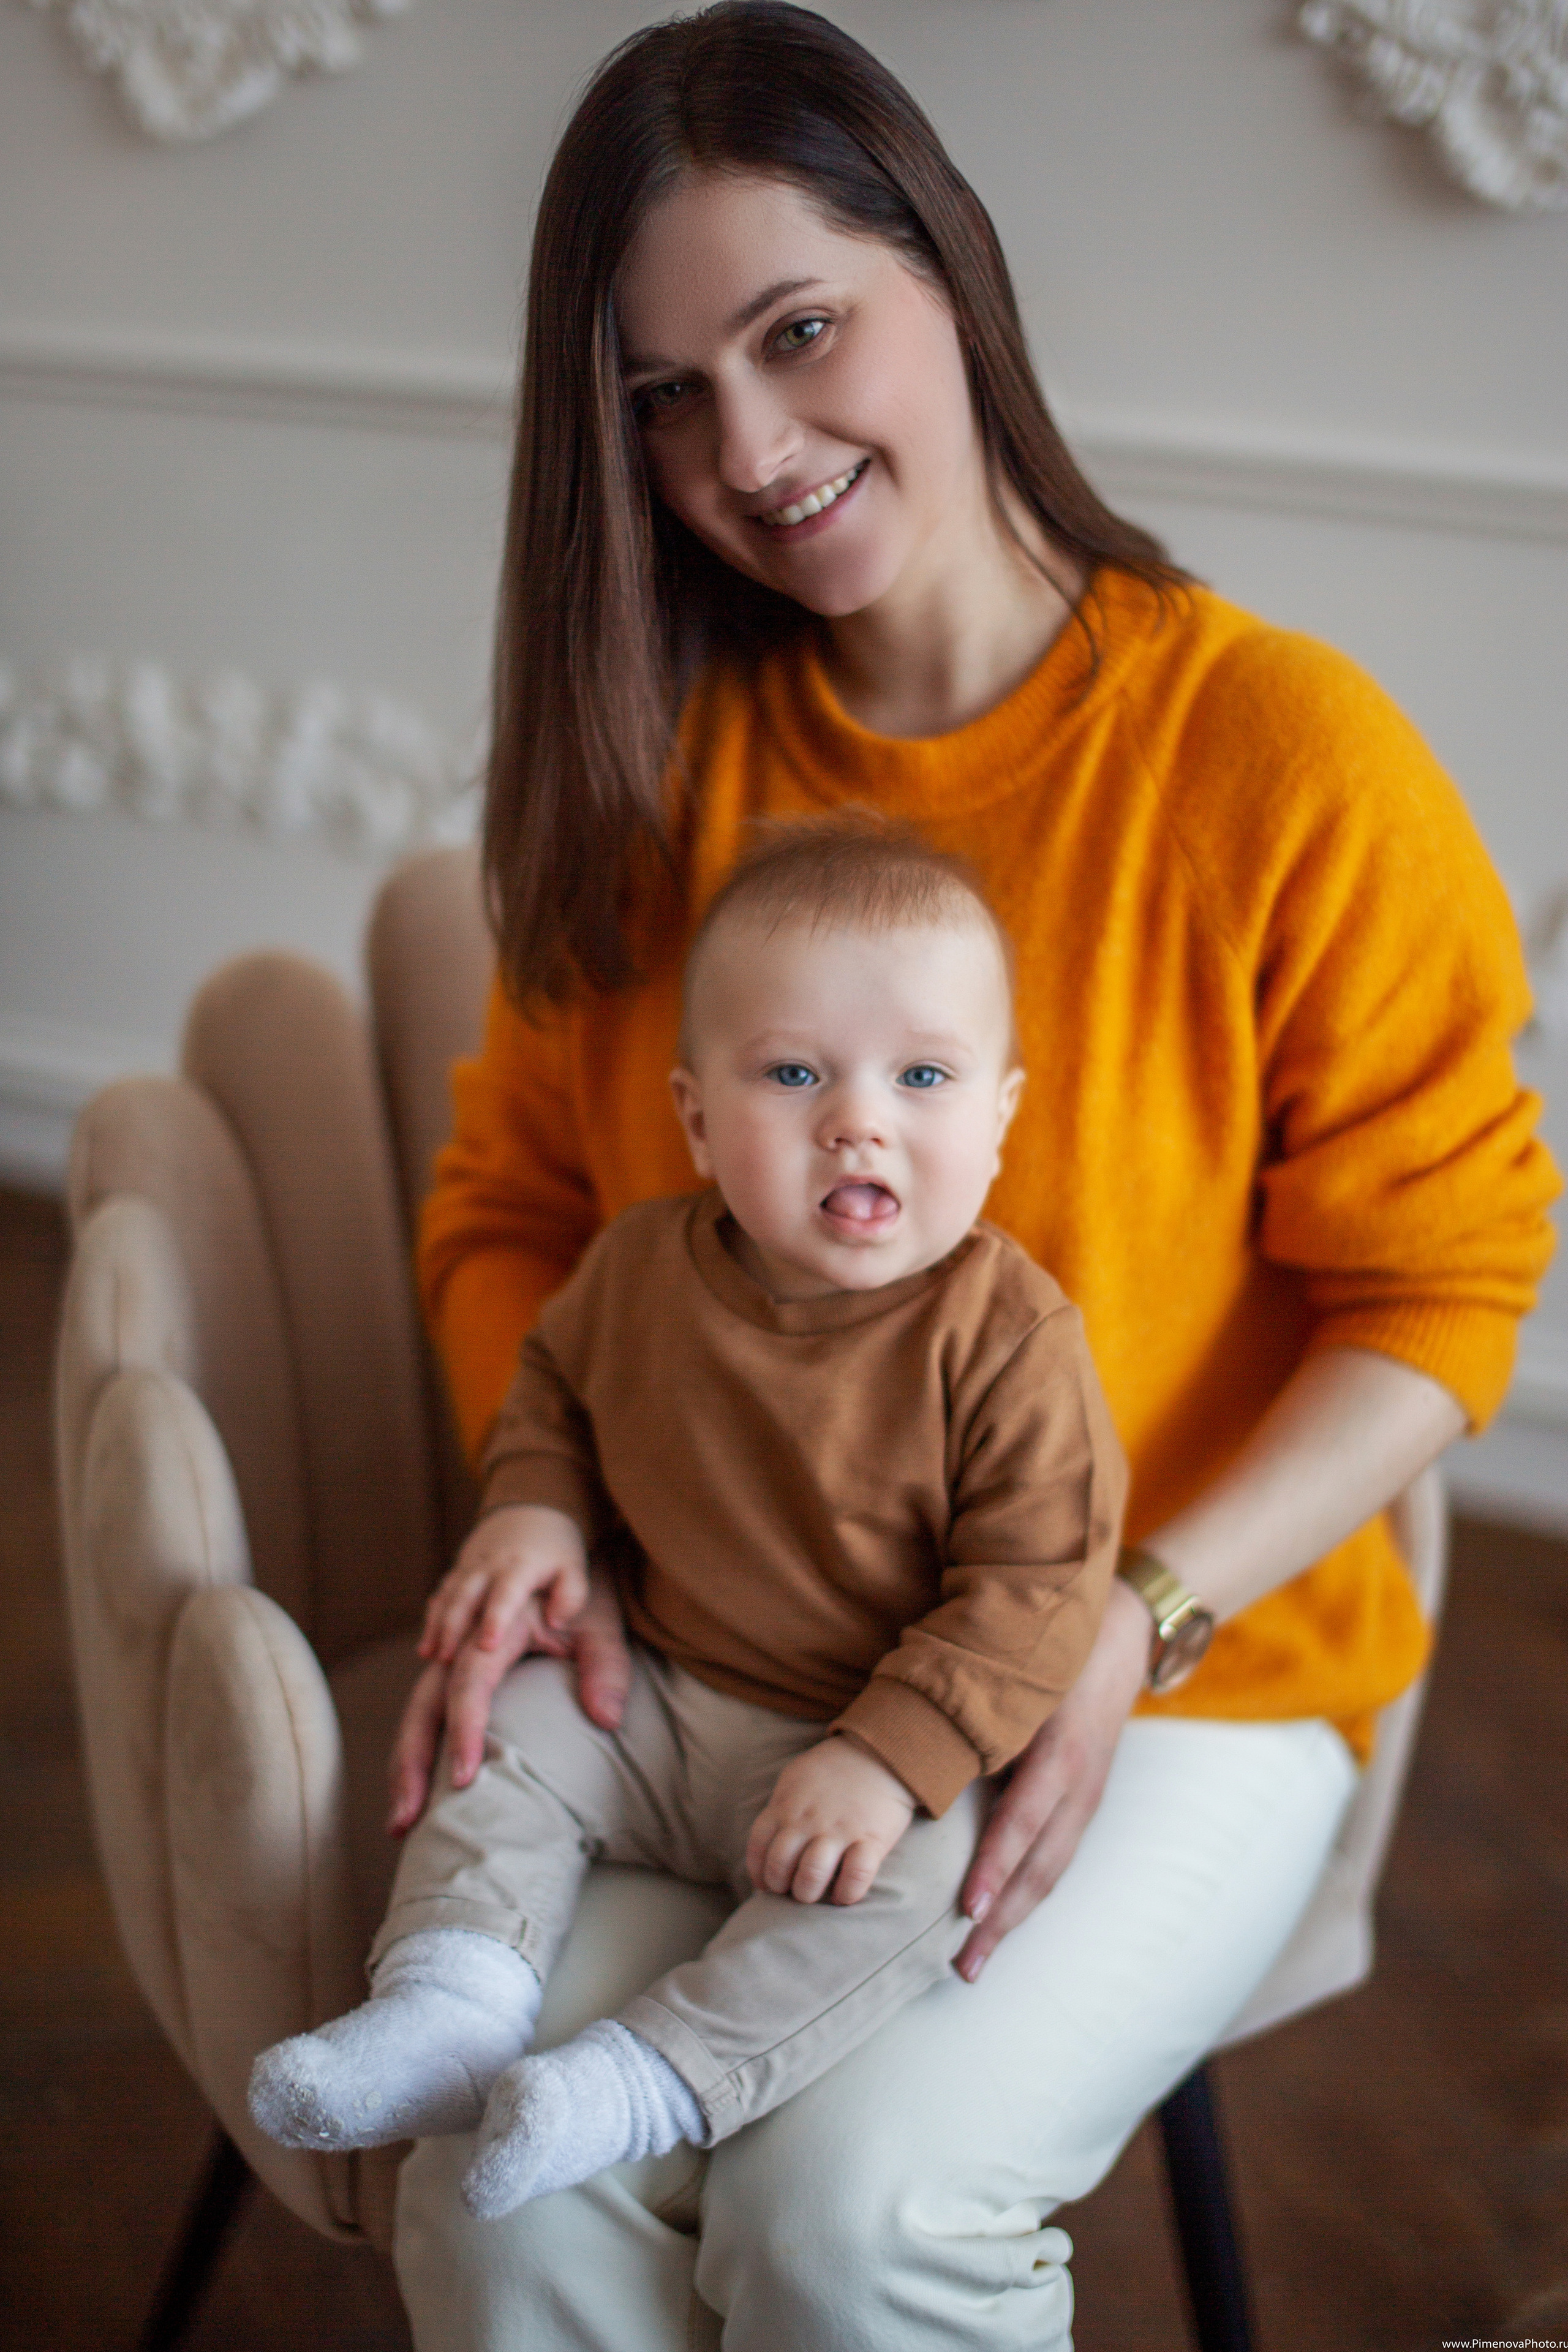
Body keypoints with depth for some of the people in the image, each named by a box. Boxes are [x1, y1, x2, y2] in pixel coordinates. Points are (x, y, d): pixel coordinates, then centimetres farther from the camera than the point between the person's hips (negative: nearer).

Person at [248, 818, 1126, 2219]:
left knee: (912, 1875, -29)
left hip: (891, 1734, -5)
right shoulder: (643, 1268, -6)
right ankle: (454, 2002, -6)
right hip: (662, 1695, 5)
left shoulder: (1008, 1337, -21)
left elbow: (1035, 1584, -22)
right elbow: (559, 1381, 17)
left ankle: (654, 2078, -29)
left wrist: (888, 1759, -29)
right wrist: (537, 1509, -3)